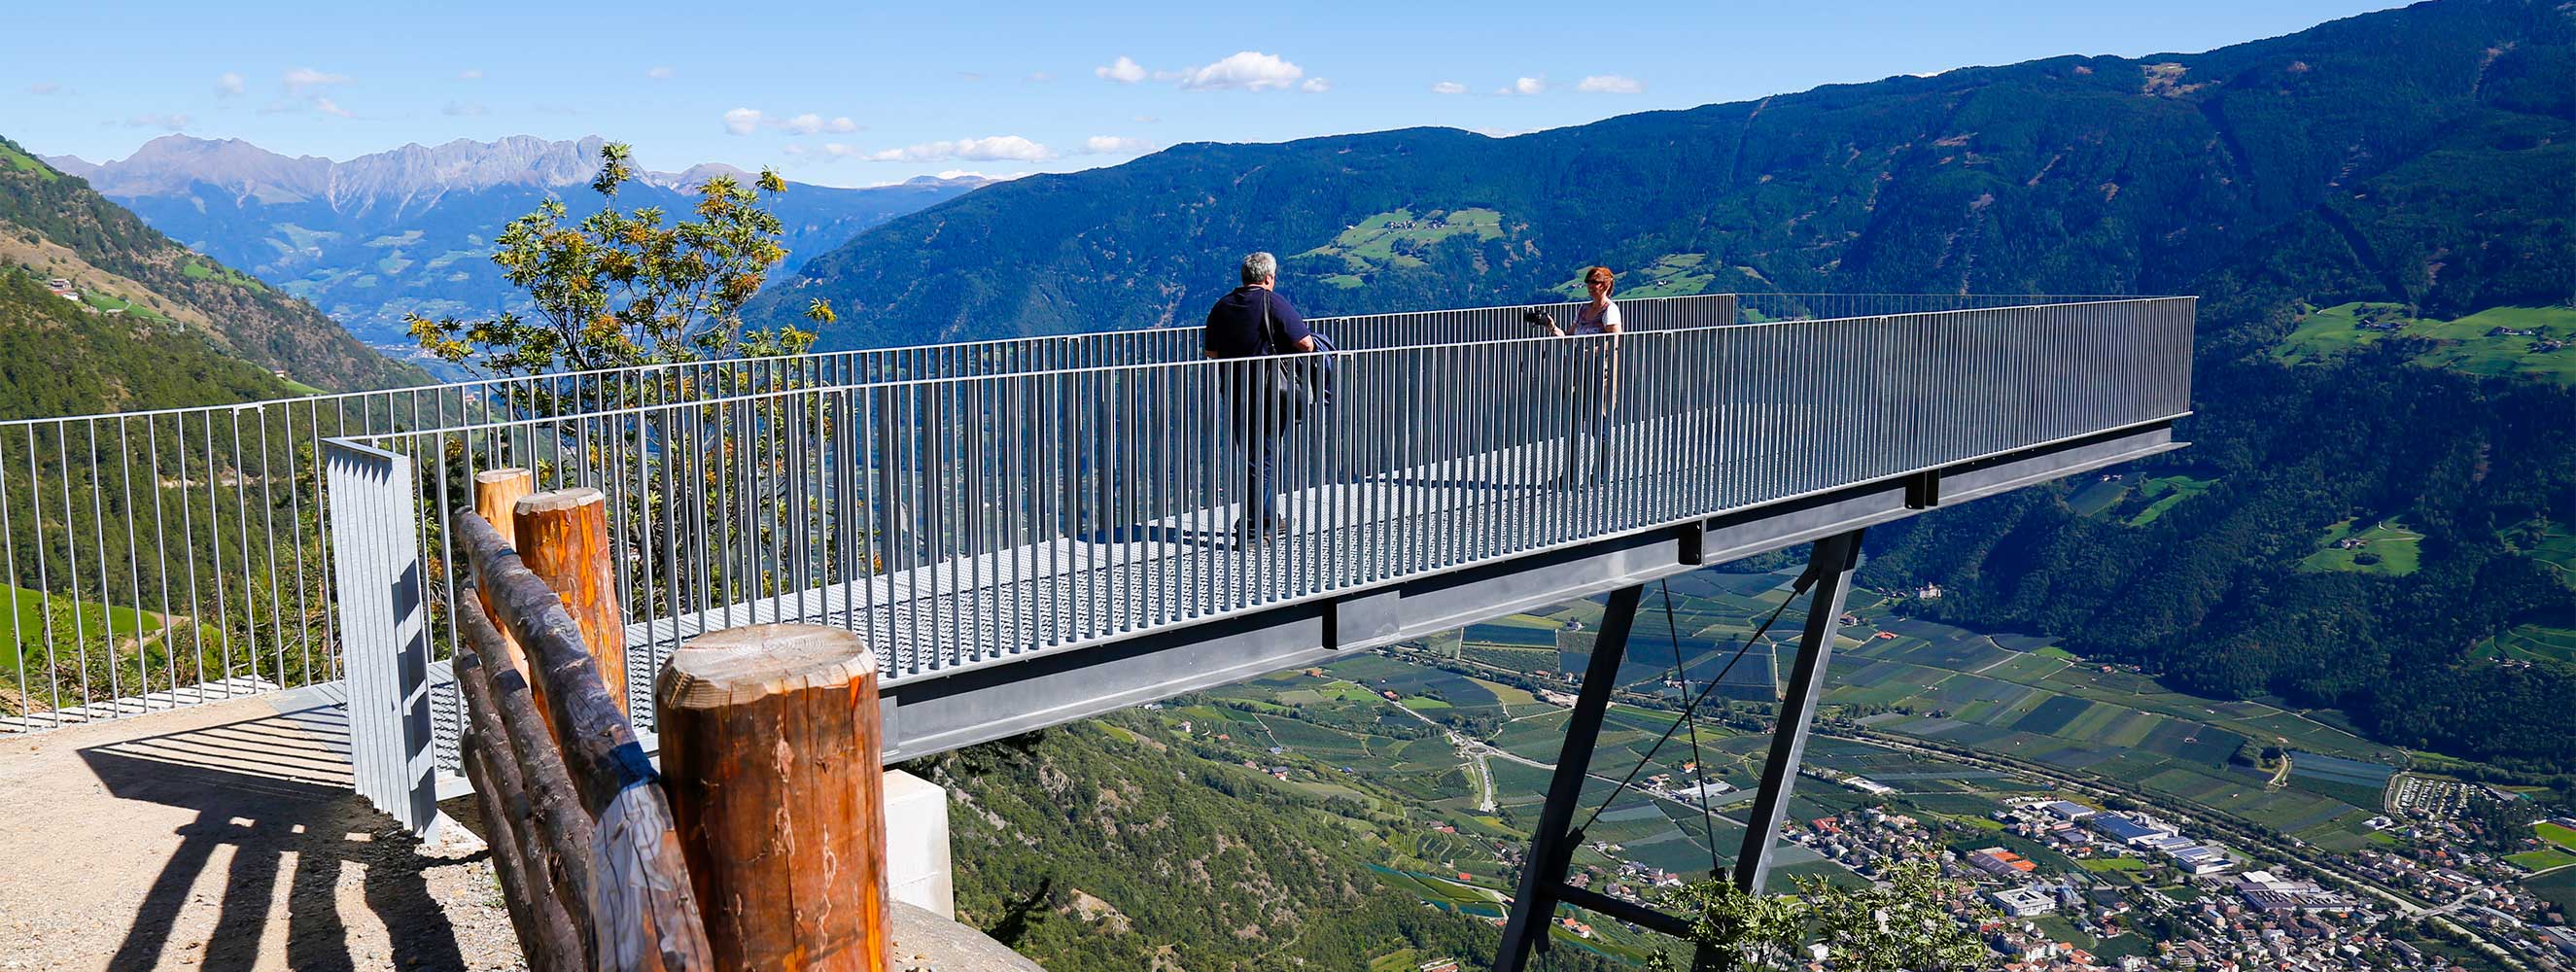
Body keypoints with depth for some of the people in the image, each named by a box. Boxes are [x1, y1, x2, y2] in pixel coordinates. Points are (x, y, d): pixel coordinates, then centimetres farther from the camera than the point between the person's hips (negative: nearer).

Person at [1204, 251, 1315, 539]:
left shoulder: (1221, 306, 7)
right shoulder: (1273, 302, -10)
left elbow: (1212, 352, 11)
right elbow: (1305, 343, -14)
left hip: (1235, 393, 5)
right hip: (1269, 394, -5)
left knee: (1251, 455, 16)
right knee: (1263, 458, 2)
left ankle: (1267, 518, 28)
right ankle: (1252, 525, 0)